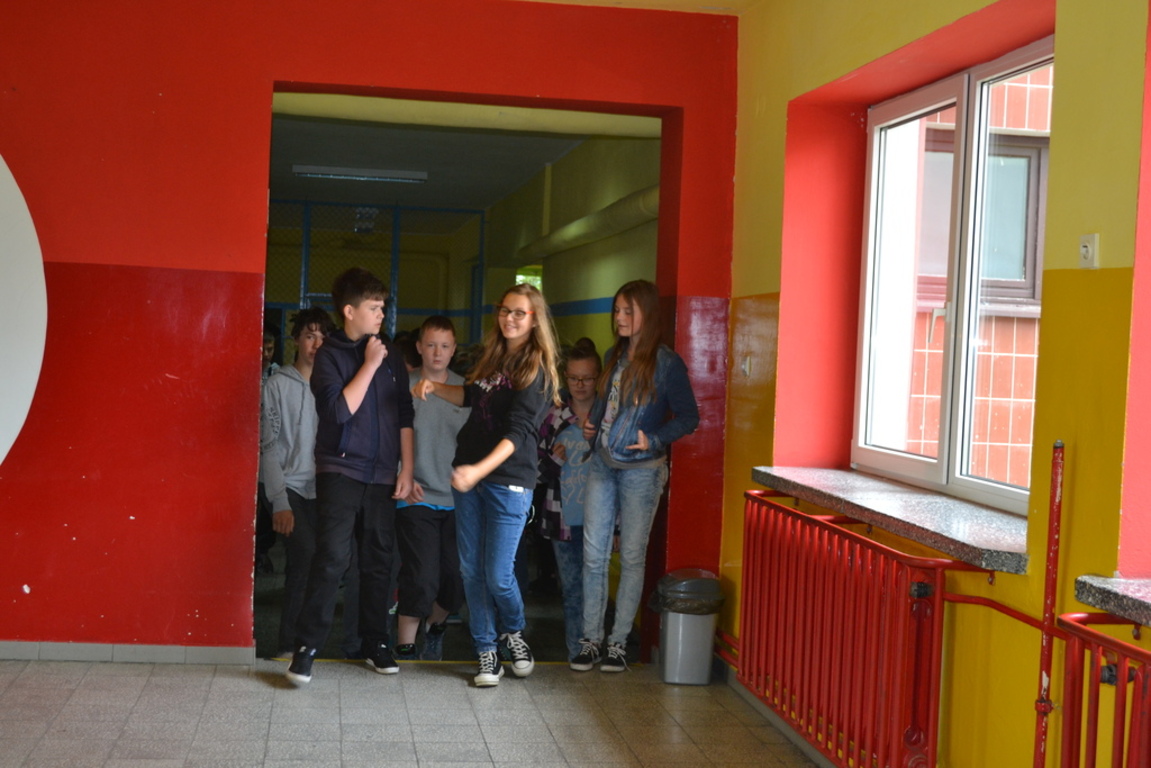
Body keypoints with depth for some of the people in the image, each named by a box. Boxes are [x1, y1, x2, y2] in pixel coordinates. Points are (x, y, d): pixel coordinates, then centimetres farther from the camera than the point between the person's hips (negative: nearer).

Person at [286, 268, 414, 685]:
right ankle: (306, 647, -7)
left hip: (382, 475, 4)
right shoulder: (330, 354, -2)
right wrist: (369, 366, -13)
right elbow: (339, 409, -16)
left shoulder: (391, 356, 11)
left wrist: (407, 470, 7)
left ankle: (376, 643, 19)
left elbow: (404, 416, 12)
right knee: (333, 556, -13)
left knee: (378, 561, 8)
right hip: (340, 470, -4)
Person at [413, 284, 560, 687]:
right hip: (468, 474, 6)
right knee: (471, 568, 6)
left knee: (498, 574, -6)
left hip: (508, 480, -6)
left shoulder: (536, 369, -10)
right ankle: (486, 652, 18)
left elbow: (518, 432, -19)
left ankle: (513, 632, 24)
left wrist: (479, 470, -30)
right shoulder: (492, 355, 10)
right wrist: (436, 388, 10)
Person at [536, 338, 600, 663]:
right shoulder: (553, 416, 4)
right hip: (563, 517, 1)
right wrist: (553, 460, -12)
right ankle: (576, 651, 14)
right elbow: (539, 471, 10)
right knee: (572, 587, 5)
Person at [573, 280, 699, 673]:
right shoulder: (615, 355, 10)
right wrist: (592, 424, 5)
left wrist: (654, 440, -17)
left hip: (641, 470, -6)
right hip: (602, 464, 6)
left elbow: (688, 417, -7)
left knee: (632, 556, 4)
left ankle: (619, 641, 13)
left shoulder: (666, 363, -9)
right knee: (593, 554, 5)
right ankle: (591, 638, 12)